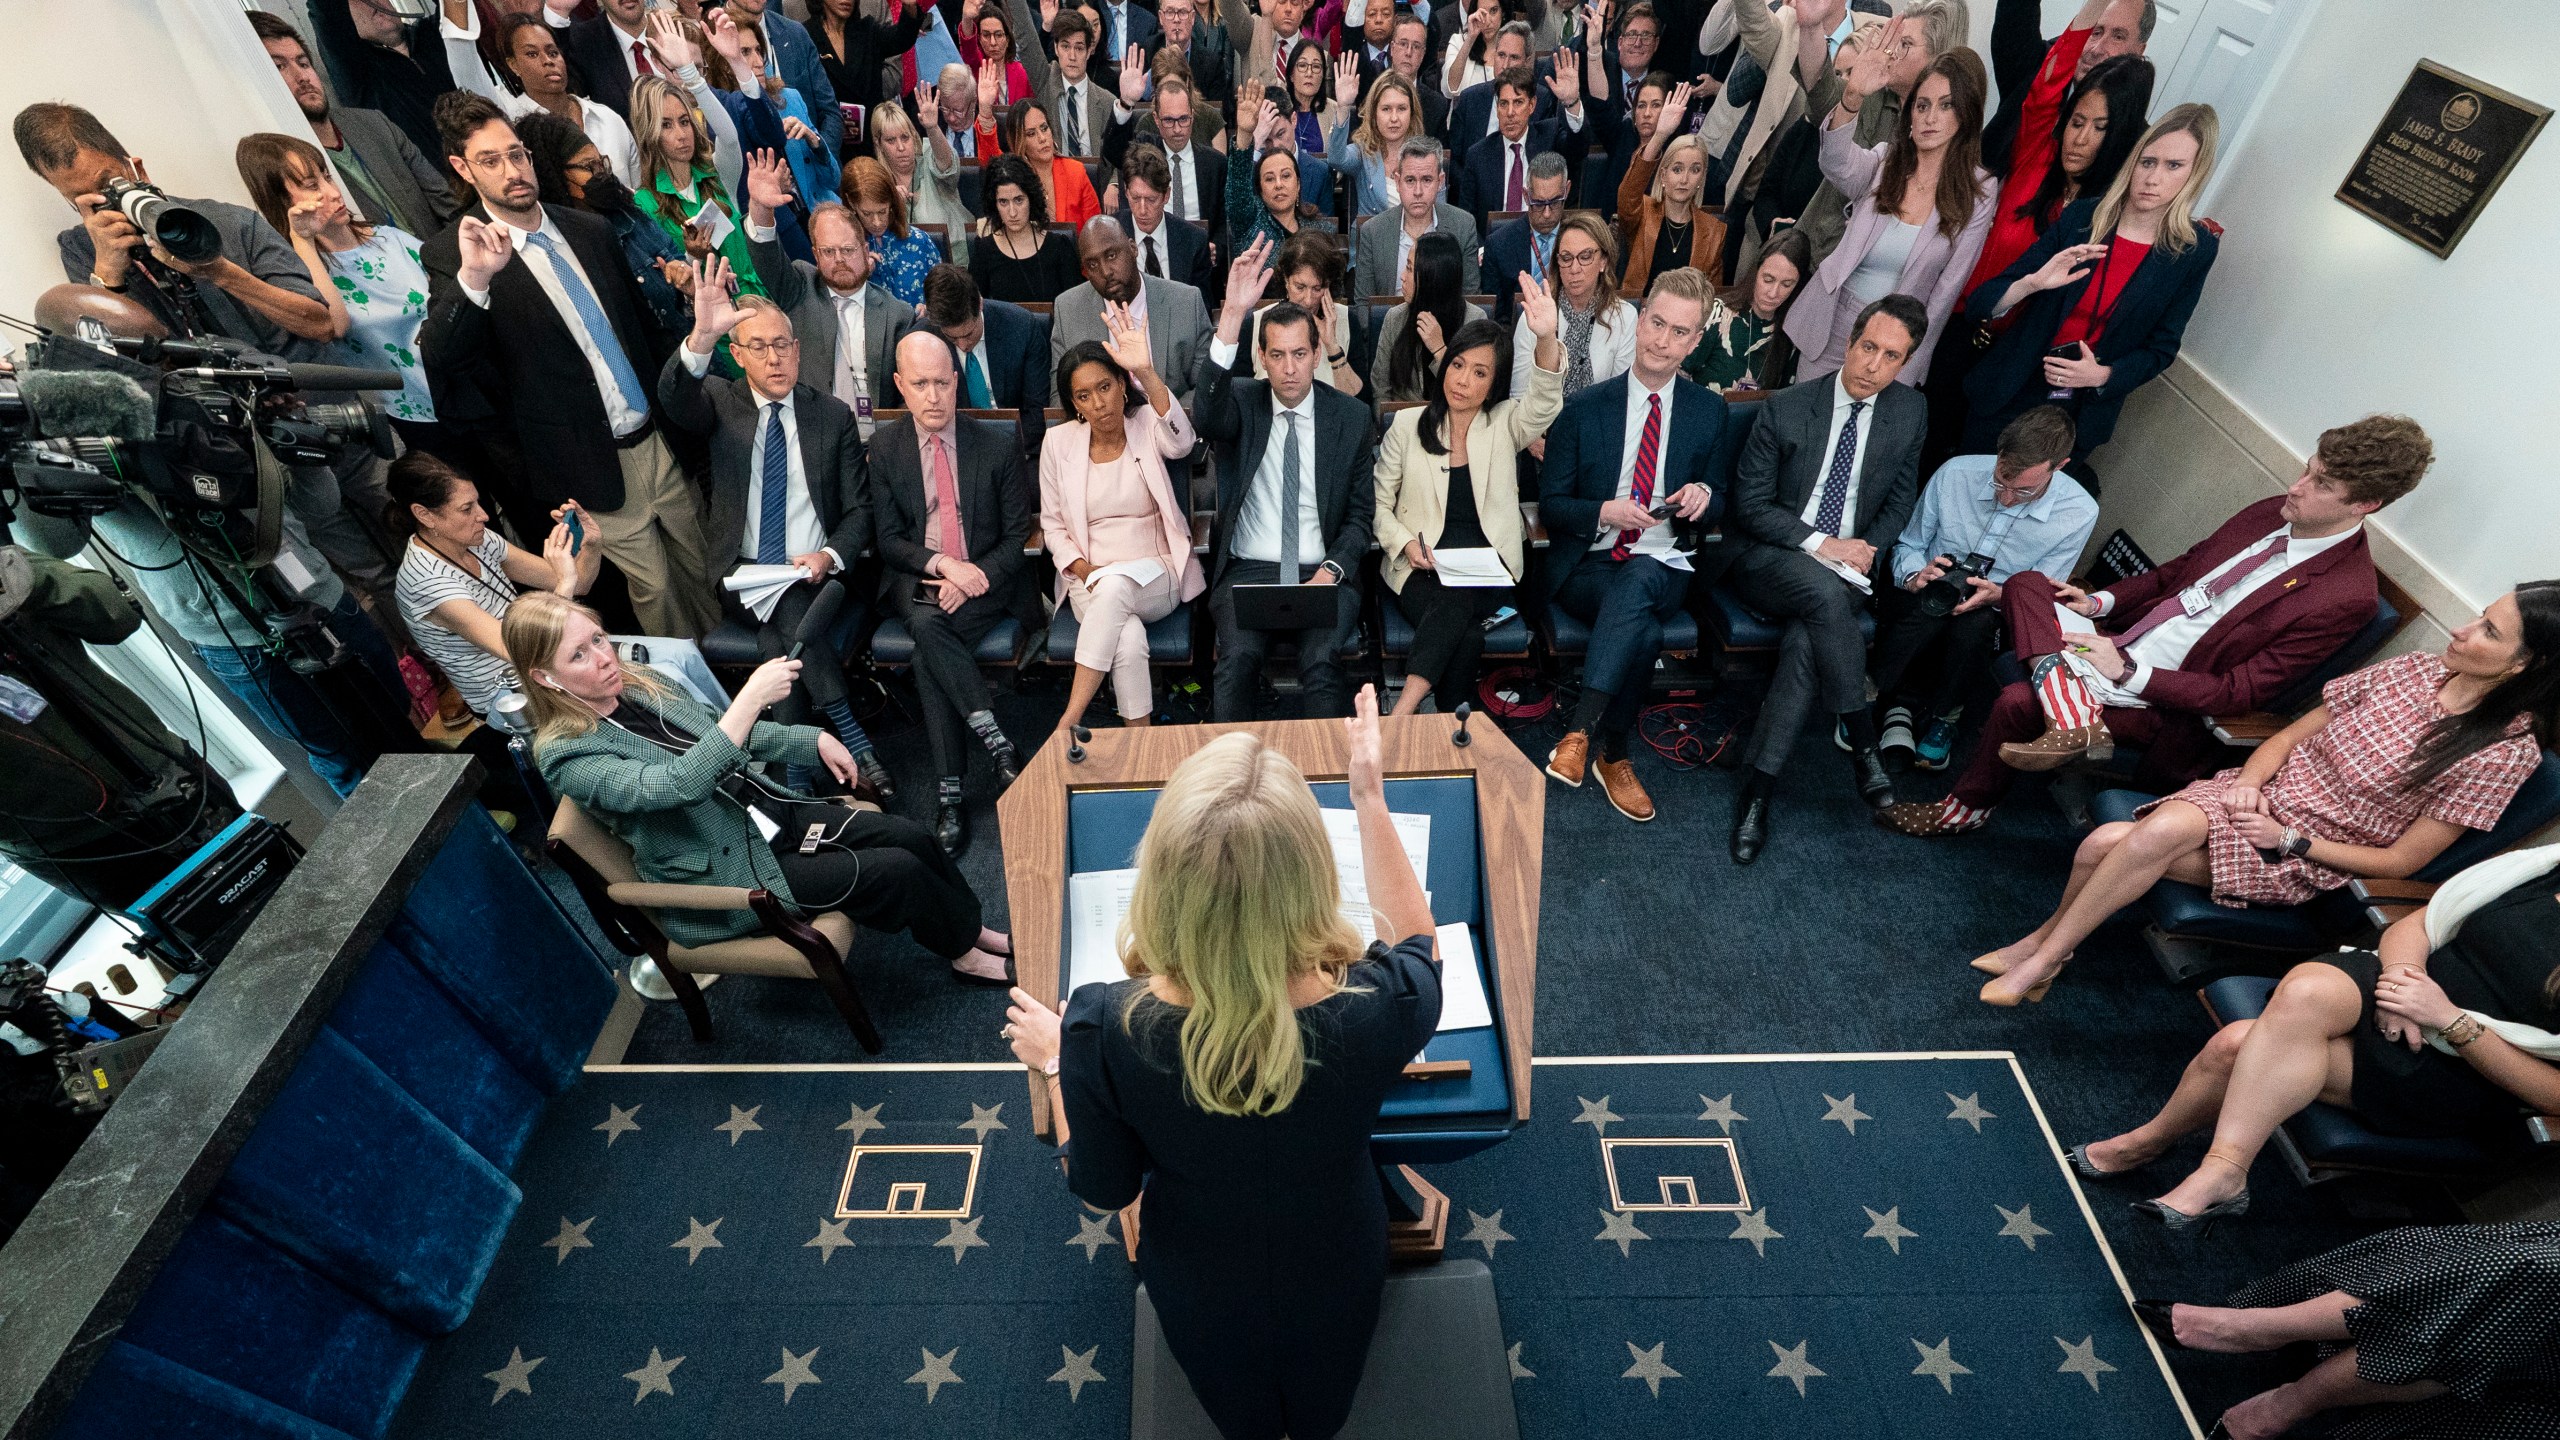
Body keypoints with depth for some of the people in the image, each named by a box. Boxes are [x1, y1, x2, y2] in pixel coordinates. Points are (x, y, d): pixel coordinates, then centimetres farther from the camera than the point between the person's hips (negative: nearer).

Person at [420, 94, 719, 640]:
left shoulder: (590, 231, 8)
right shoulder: (452, 255, -7)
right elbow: (437, 359, -20)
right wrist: (472, 278, -35)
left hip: (661, 441, 5)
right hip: (597, 467, -4)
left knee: (704, 570, 14)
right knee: (654, 587, 6)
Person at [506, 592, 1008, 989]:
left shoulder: (637, 682, 2)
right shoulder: (567, 756, -20)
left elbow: (719, 735, 15)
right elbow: (676, 784, -36)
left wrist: (814, 740, 4)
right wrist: (752, 696, -42)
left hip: (765, 810, 7)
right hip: (726, 870, -7)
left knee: (910, 837, -5)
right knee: (898, 870, -15)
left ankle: (975, 928, 17)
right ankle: (965, 955, 10)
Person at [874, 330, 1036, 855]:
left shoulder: (996, 445, 2)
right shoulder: (884, 447, 6)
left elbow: (1017, 534, 2)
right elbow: (887, 539, 4)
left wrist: (974, 578, -15)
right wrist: (943, 564, -15)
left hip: (984, 579, -2)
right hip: (915, 579, 2)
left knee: (927, 653, -30)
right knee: (926, 626, -34)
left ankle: (950, 791, -24)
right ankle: (996, 740, -31)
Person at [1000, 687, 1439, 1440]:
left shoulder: (1103, 1029, -40)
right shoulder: (1376, 1011, -41)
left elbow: (1103, 1190, -18)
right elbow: (1415, 941, -13)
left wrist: (1055, 1061, -3)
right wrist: (1370, 799, -11)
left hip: (1200, 1291, 0)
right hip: (1335, 1279, 0)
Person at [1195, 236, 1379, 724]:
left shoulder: (1352, 416, 7)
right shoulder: (1241, 401, 4)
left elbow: (1361, 515, 9)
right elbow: (1206, 417, -22)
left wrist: (1330, 571, -10)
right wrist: (1232, 315, -31)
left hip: (1324, 574, 1)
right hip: (1248, 570, 0)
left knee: (1322, 661, -27)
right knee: (1238, 658, -28)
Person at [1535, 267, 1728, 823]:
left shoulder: (1709, 412, 10)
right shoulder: (1585, 408, 3)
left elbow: (1720, 504, 17)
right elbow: (1550, 504, 2)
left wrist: (1704, 496, -9)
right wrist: (1606, 512, -17)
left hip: (1662, 566, 1)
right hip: (1586, 567, -1)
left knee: (1638, 578, -38)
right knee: (1644, 631, -34)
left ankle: (1578, 733, -37)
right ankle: (1614, 756, -19)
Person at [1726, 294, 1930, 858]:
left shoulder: (1910, 412, 5)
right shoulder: (1786, 407, -5)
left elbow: (1901, 500, 15)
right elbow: (1750, 505, -5)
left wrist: (1868, 549, -5)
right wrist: (1820, 544, -15)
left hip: (1848, 569, 2)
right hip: (1770, 560, -2)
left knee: (1805, 641, -32)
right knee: (1826, 592, -38)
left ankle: (1758, 788, -28)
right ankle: (1863, 746, -21)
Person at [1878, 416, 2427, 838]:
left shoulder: (2347, 598, -17)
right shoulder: (2272, 513, 4)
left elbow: (2241, 693, -17)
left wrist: (2128, 671, -22)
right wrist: (2100, 602, 1)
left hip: (2160, 699, -8)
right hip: (2119, 637, 8)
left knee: (2017, 701, -26)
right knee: (2025, 584, -8)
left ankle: (1967, 809, -4)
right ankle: (2070, 712, -26)